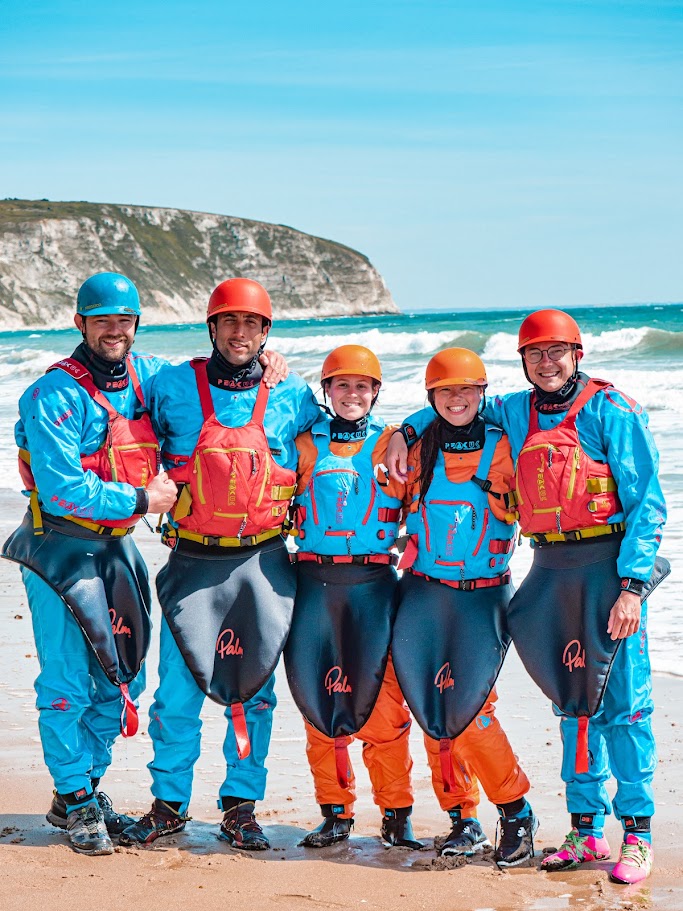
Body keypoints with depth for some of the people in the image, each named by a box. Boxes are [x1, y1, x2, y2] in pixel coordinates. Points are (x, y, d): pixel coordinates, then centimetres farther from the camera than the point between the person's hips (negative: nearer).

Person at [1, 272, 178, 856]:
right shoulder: (55, 396, -16)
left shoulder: (146, 376, 4)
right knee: (68, 683, -2)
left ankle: (83, 789, 28)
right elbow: (61, 491, -21)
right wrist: (140, 499, -15)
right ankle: (76, 803, 13)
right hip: (61, 549, -7)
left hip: (117, 546, 7)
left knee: (123, 678, 12)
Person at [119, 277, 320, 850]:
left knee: (254, 689, 5)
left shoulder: (292, 396, 3)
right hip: (194, 562, -1)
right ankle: (169, 806, 15)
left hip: (262, 562, 1)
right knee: (178, 689, 0)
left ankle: (241, 808, 17)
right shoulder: (173, 387, 0)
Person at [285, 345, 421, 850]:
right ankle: (335, 812, 14)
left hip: (374, 581, -2)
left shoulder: (393, 445, 7)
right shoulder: (305, 445, 11)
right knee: (318, 695, 3)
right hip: (314, 581, 2)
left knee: (381, 697, -5)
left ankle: (396, 814, 6)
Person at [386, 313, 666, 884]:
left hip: (608, 563, -5)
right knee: (573, 699, 10)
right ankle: (587, 830, 18)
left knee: (622, 702, -4)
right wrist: (406, 430, 9)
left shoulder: (610, 410, -5)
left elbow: (647, 504, -8)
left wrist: (631, 586, -15)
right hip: (551, 568, 5)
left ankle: (638, 835, 5)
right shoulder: (516, 412, 11)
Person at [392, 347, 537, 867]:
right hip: (423, 594, 3)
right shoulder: (418, 449, 5)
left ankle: (516, 812, 4)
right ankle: (464, 820, 14)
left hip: (483, 595, -3)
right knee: (433, 713, 1)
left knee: (467, 710, -13)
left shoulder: (500, 448, -2)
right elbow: (400, 512, 20)